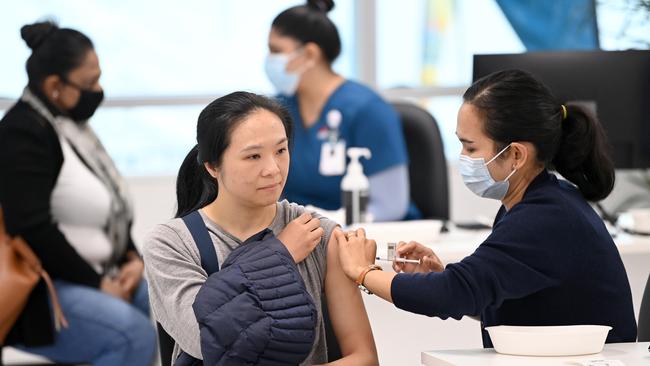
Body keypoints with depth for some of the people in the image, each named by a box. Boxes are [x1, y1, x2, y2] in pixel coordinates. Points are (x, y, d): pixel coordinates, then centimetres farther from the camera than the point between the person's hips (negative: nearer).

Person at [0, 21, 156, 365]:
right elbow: (32, 230, -23)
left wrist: (132, 259, 0)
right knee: (135, 335, -29)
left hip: (92, 276, 9)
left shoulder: (71, 125, 14)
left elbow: (110, 209, 18)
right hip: (40, 288, -9)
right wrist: (97, 283, -18)